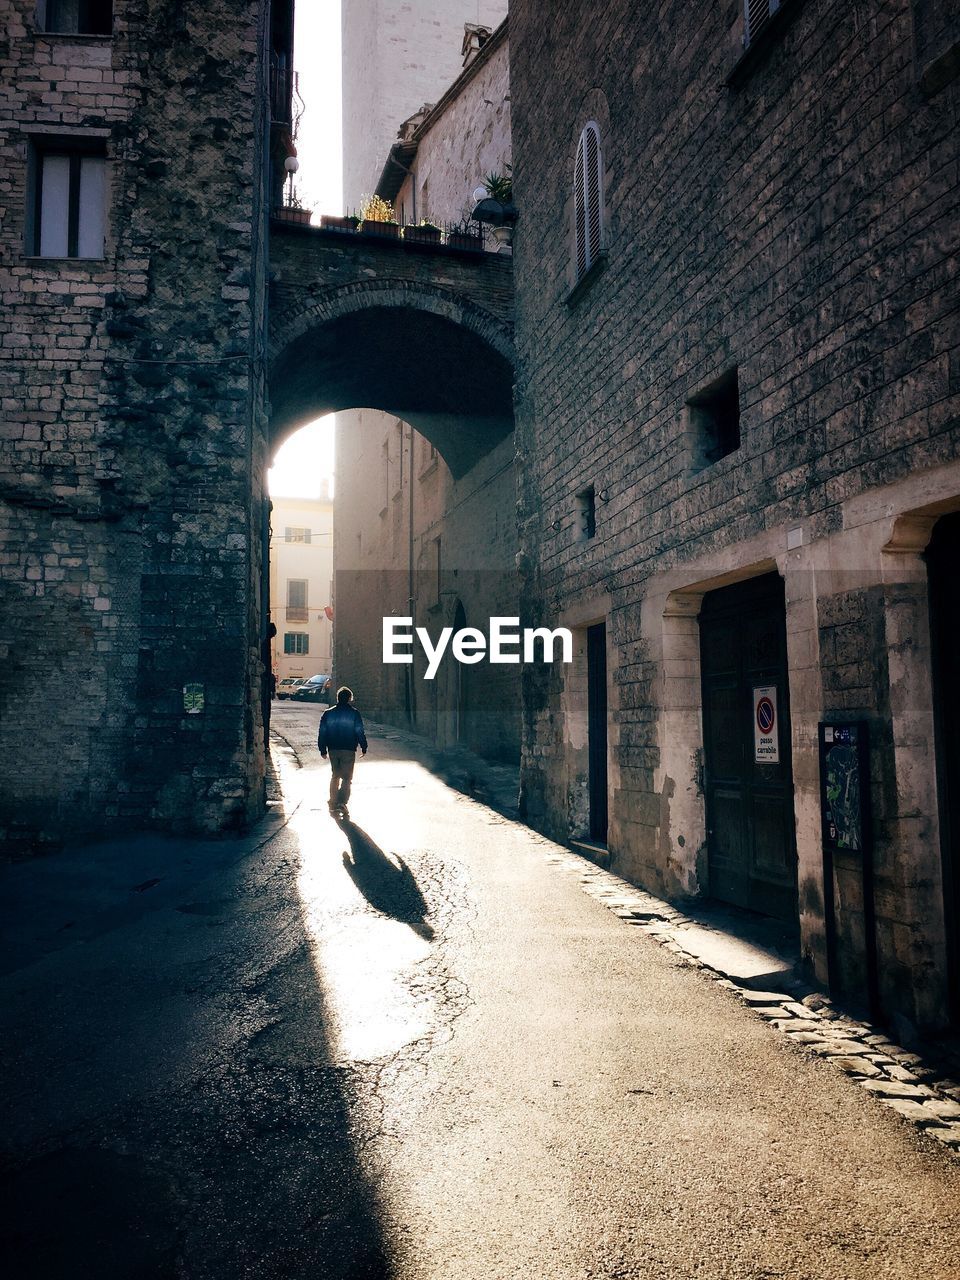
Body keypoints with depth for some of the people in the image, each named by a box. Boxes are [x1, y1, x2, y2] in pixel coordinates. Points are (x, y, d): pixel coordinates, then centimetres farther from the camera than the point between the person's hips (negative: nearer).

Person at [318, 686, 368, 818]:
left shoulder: (328, 713, 5)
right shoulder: (354, 713, -5)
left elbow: (322, 733, 6)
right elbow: (360, 732, -6)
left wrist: (323, 750, 12)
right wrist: (363, 748, 3)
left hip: (333, 750, 4)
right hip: (348, 750, -4)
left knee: (335, 776, 16)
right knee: (346, 777, 0)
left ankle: (333, 805, 18)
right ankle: (341, 802, -17)